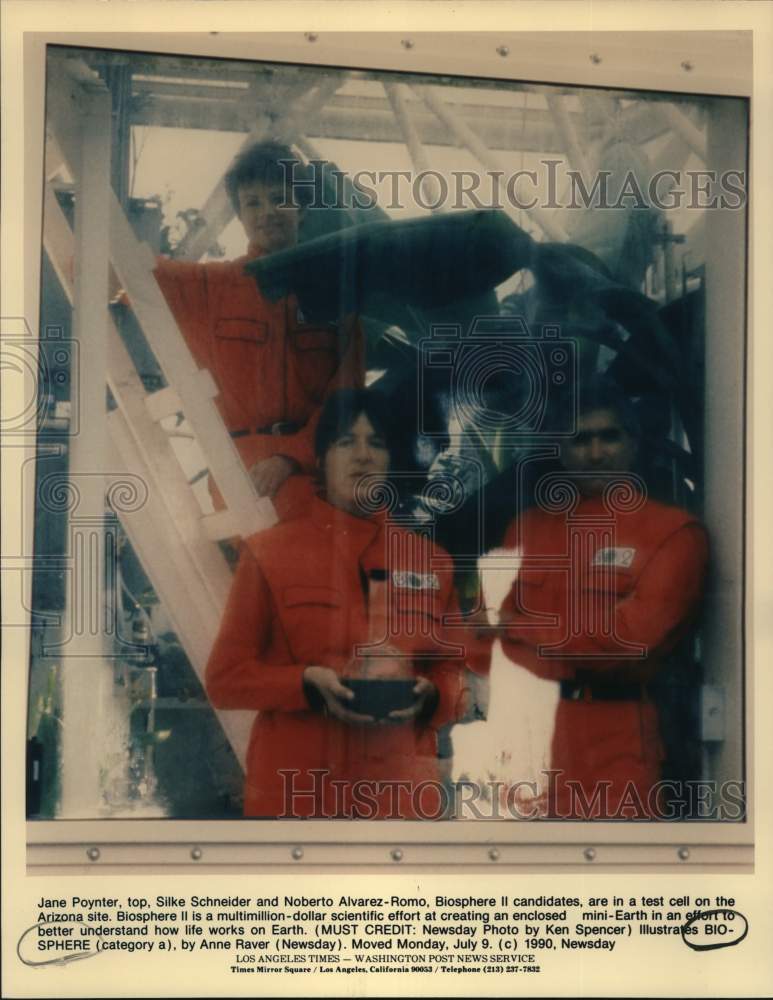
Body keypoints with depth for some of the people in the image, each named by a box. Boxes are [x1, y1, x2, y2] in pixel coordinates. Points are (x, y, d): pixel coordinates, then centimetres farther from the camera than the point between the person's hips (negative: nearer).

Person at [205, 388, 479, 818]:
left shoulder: (431, 561, 8)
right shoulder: (268, 553, 0)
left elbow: (455, 673, 12)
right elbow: (226, 676, -1)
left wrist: (429, 697, -10)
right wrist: (307, 684, -16)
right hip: (295, 793, -2)